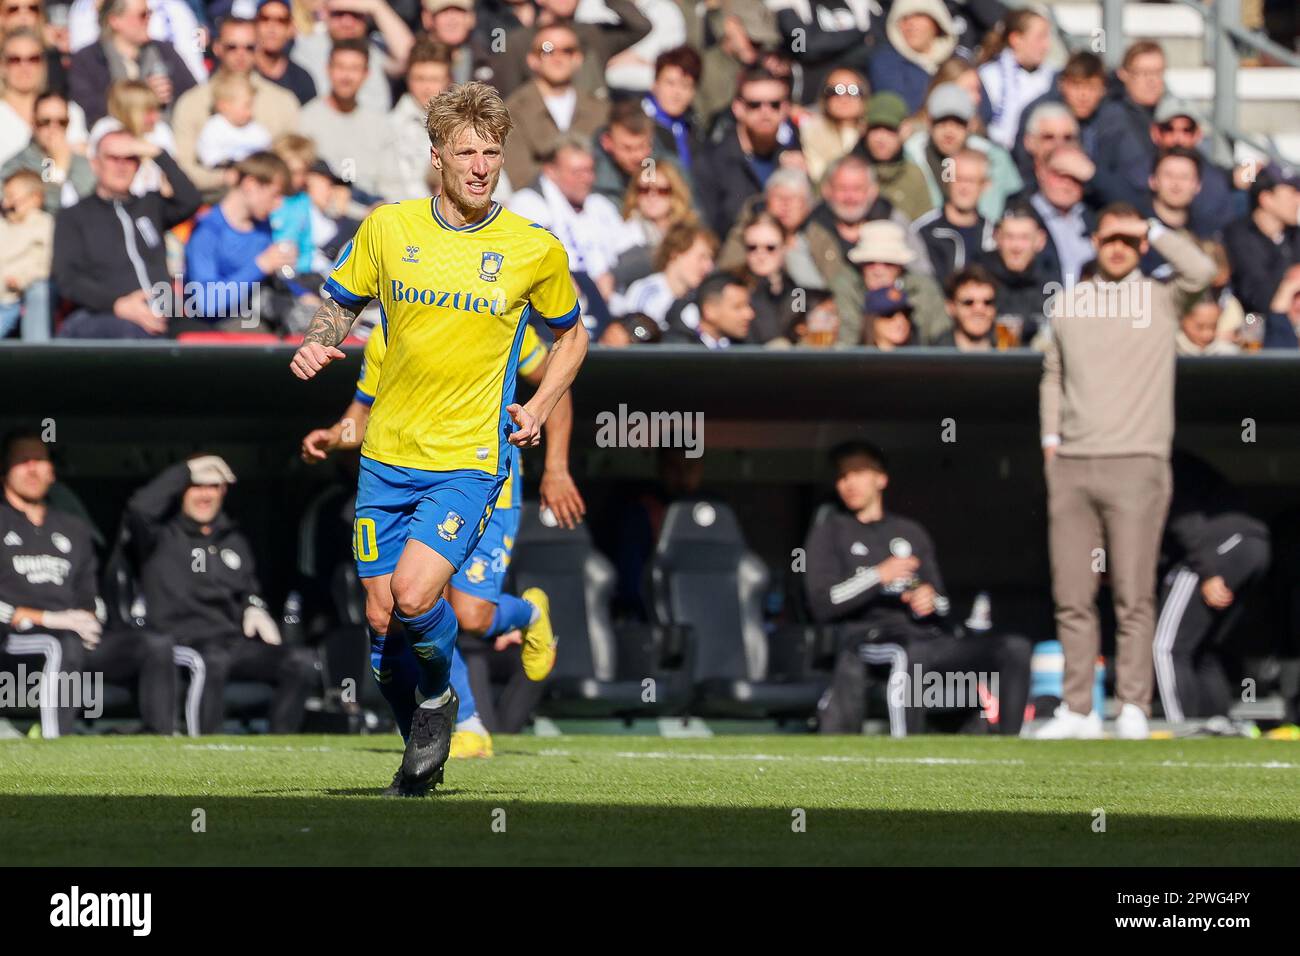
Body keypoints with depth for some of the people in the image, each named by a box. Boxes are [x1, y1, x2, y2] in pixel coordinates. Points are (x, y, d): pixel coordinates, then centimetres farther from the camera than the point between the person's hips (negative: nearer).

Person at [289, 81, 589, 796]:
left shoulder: (536, 251, -3)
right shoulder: (388, 228, 0)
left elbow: (570, 335, 14)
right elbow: (341, 301, 16)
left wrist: (537, 409, 0)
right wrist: (317, 347, -5)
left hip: (469, 460, -3)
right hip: (387, 459, 3)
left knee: (414, 595, -22)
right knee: (380, 617, 5)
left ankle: (438, 694, 9)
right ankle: (420, 753, 27)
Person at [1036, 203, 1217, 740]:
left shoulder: (1160, 299, 4)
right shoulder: (1067, 304, 15)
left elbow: (1201, 271, -17)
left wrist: (1153, 231, -7)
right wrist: (1050, 440, 11)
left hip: (1136, 464, -4)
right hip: (1071, 466, 4)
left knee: (1134, 598, -6)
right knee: (1072, 598, 3)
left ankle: (1133, 709, -4)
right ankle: (1078, 710, 7)